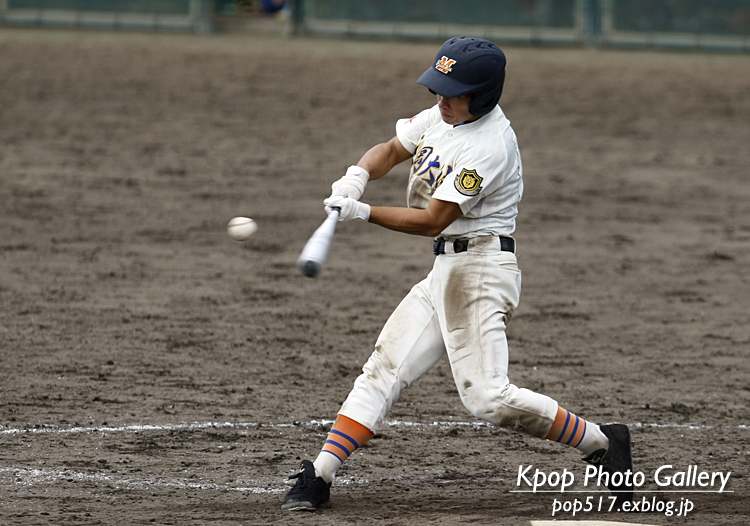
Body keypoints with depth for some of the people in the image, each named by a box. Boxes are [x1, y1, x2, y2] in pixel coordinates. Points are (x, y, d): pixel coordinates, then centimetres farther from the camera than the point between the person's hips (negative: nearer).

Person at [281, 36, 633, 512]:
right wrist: (357, 176, -3)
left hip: (481, 269, -9)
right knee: (384, 369, 3)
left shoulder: (489, 146, -20)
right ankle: (318, 478, 3)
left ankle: (602, 443, -6)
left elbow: (431, 221, -19)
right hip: (445, 271, 9)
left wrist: (362, 213, -19)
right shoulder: (444, 115, 8)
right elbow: (392, 150, 18)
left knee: (486, 395, -18)